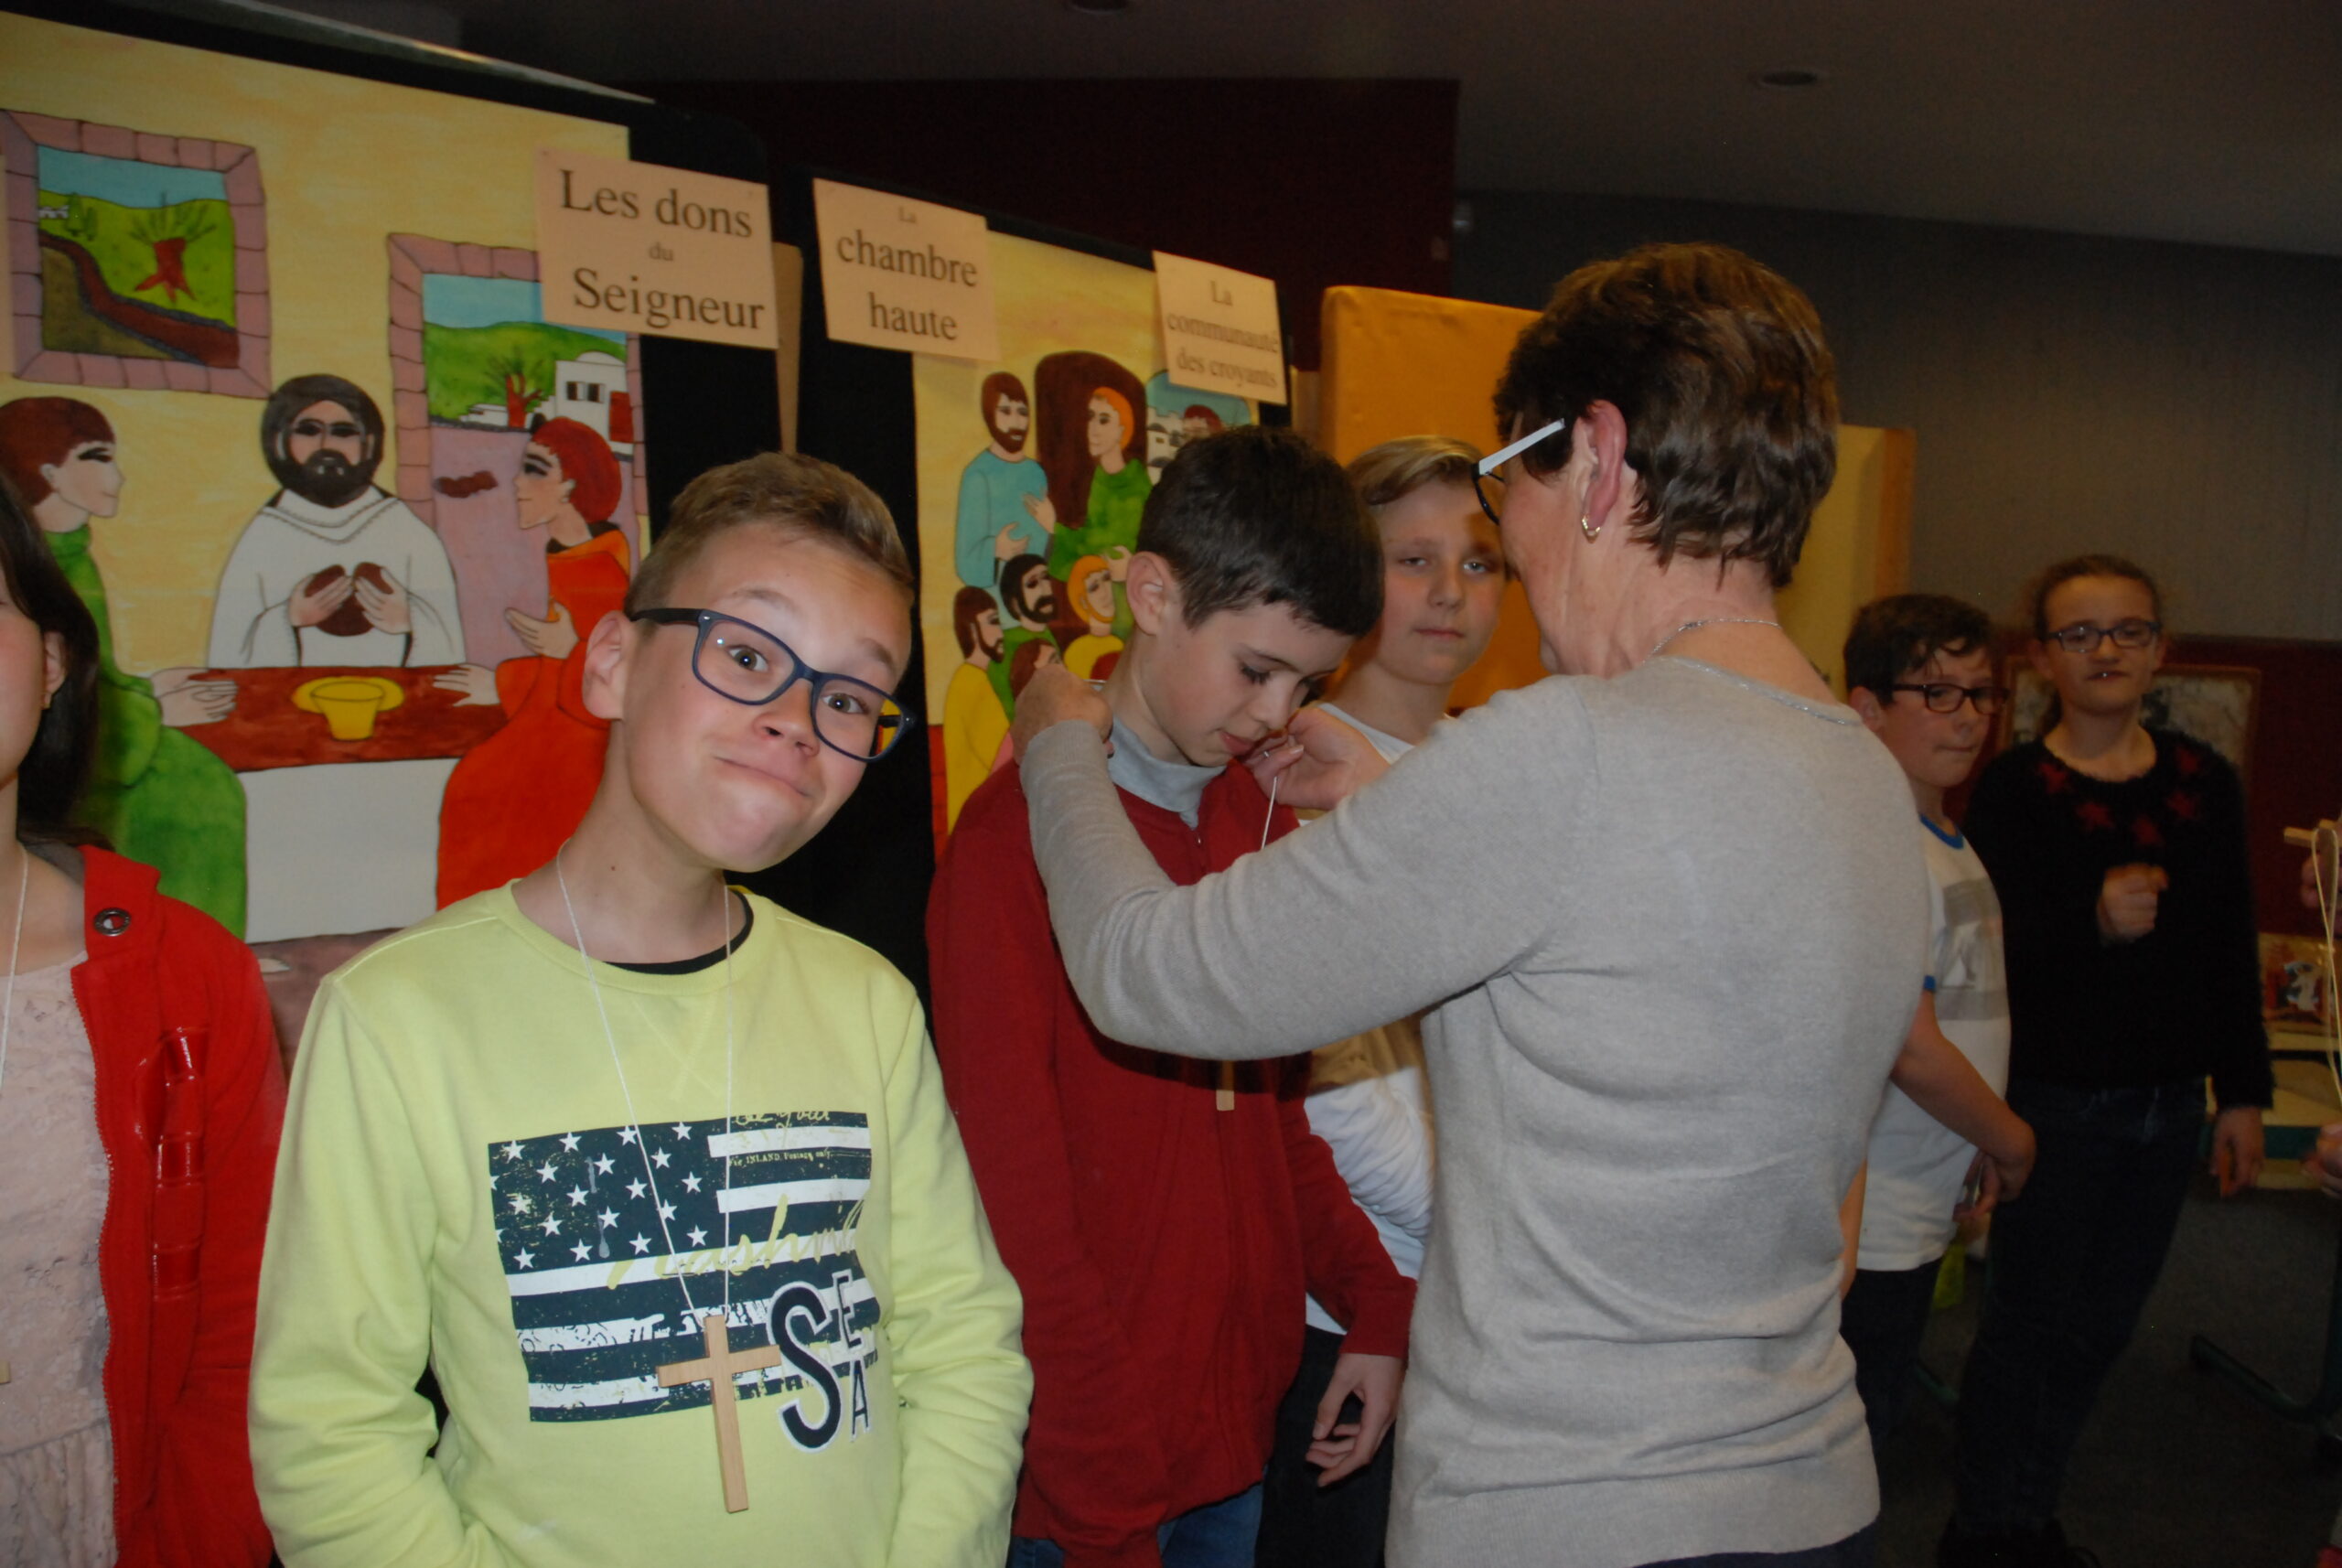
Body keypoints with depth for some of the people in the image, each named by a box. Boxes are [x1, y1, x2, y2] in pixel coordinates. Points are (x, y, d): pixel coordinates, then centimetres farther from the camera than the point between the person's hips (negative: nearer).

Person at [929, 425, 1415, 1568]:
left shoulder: (1258, 814, 6)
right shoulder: (1018, 833, -16)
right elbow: (1020, 1207, -17)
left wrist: (1374, 1303, 2)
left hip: (1240, 1429, 7)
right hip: (1086, 1476, -6)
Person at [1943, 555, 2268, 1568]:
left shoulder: (2203, 781, 5)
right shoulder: (2014, 789, -9)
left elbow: (2233, 951, 10)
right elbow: (1998, 954, -16)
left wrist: (2243, 1093, 10)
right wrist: (2094, 924, -34)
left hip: (2167, 1101, 5)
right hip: (2054, 1098, -5)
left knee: (2101, 1323, 13)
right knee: (2033, 1320, 4)